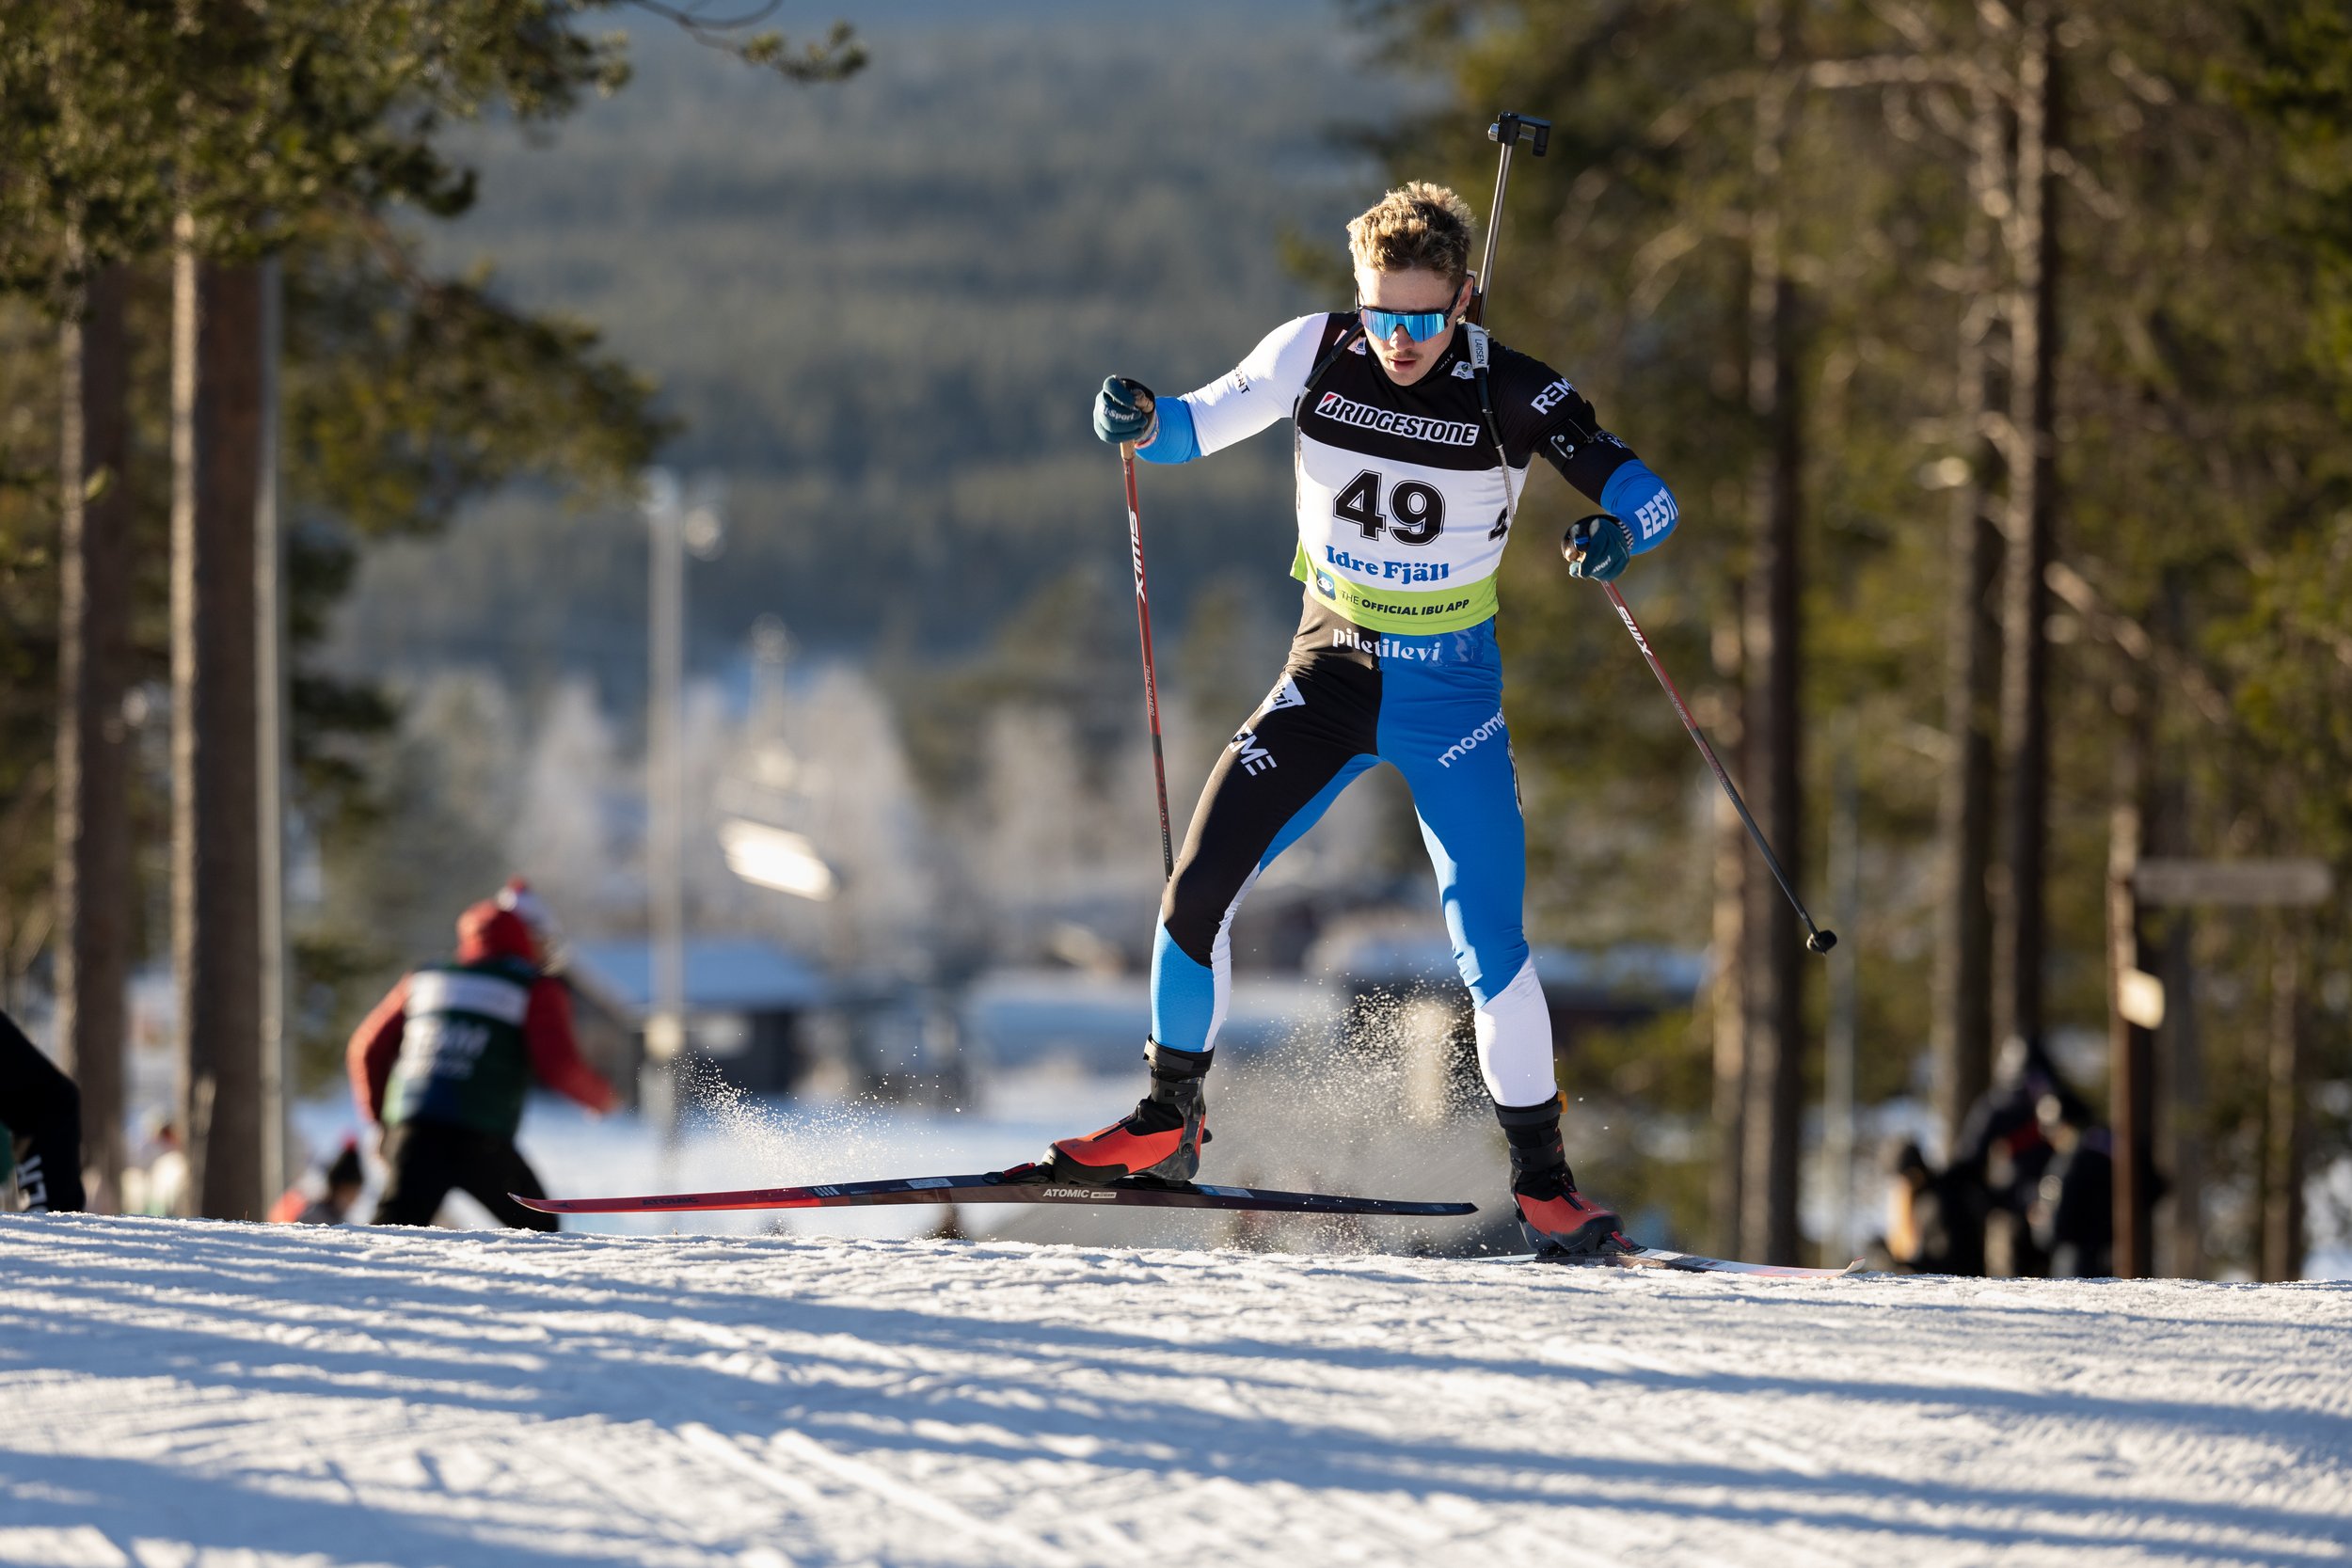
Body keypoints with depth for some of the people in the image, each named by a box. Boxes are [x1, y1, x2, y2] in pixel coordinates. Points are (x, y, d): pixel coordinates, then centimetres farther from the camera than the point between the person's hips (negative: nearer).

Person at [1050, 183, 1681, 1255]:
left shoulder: (1512, 394, -15)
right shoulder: (1315, 354, -9)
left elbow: (1649, 496, -17)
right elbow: (1200, 425, 2)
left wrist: (1619, 528, -41)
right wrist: (1140, 424, -21)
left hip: (1451, 688, -2)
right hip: (1328, 671, 2)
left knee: (1488, 941, -10)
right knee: (1200, 884, -10)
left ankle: (1542, 1180, 4)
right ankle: (1169, 1121, 7)